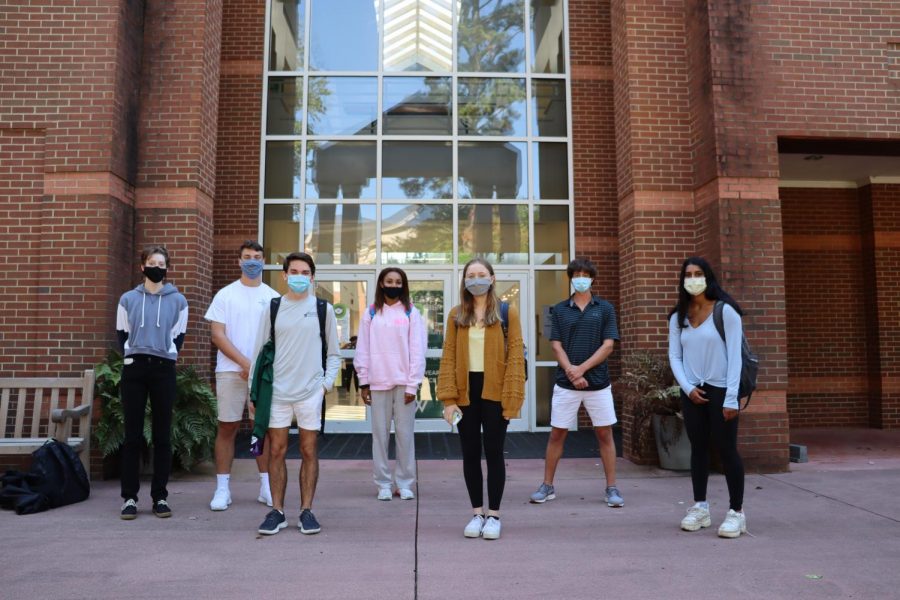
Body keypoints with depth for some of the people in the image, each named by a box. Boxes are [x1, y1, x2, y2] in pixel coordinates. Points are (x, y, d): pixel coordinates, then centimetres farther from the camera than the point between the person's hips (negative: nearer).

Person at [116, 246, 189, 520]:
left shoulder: (178, 301, 7)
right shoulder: (128, 299, 9)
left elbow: (178, 339, 9)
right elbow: (123, 337, 12)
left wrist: (163, 359, 2)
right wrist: (134, 358, 3)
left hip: (164, 370, 0)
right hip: (134, 370, 1)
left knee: (163, 436, 3)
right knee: (132, 435, 2)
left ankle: (160, 496, 10)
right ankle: (130, 497, 9)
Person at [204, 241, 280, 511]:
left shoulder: (273, 297, 9)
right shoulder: (225, 295, 4)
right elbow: (217, 335, -3)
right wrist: (246, 363, -11)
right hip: (231, 371, -1)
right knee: (227, 427, 2)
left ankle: (266, 487, 14)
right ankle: (222, 488, 11)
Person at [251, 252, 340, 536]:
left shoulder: (323, 309, 5)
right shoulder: (272, 308, 7)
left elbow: (333, 354, 9)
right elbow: (260, 351, 9)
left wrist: (326, 383, -3)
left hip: (311, 391, -1)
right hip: (277, 391, 1)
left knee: (309, 451, 5)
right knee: (276, 451, 4)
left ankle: (307, 511, 14)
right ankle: (277, 511, 15)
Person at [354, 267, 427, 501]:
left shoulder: (411, 313, 3)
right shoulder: (371, 313, 7)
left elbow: (417, 351, -1)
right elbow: (363, 349, 7)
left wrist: (412, 384, -6)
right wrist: (364, 382, 2)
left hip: (404, 381, -1)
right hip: (378, 382, 1)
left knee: (405, 434, 2)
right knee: (380, 433, 5)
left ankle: (405, 482, 13)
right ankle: (383, 483, 14)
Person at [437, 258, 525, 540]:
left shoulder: (507, 312, -1)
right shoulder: (456, 314, 6)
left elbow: (516, 356, -4)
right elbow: (448, 357, 3)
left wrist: (512, 397, -12)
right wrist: (449, 398, -5)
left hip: (494, 392, -2)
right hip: (466, 392, 3)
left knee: (494, 452, 4)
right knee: (470, 453, 9)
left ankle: (494, 514, 17)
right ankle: (477, 512, 22)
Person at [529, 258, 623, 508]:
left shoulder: (605, 308, 3)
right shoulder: (559, 310, 6)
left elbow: (608, 345, -4)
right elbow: (556, 346, 1)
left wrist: (581, 369, -12)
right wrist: (571, 371, -14)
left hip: (598, 382, 0)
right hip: (565, 384, 1)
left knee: (605, 434, 6)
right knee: (556, 434, 6)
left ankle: (612, 488, 17)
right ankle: (547, 486, 17)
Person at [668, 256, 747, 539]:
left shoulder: (725, 311, -7)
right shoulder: (678, 317, 6)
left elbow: (735, 356, -10)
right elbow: (674, 356, 7)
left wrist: (731, 398, -15)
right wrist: (688, 387, -7)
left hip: (720, 390, -4)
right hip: (692, 391, 4)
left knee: (726, 449, -1)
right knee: (698, 448, 10)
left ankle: (736, 512, 9)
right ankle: (700, 508, 19)